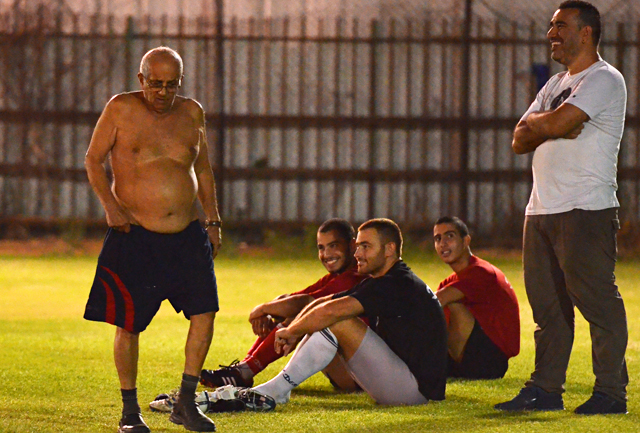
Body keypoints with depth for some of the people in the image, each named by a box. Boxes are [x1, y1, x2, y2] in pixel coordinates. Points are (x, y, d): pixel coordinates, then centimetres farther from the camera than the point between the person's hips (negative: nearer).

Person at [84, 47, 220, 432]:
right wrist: (111, 205, -12)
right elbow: (93, 160, 2)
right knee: (128, 324, -2)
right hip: (136, 237, -3)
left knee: (205, 311, -7)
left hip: (187, 236, 4)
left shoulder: (191, 113, 9)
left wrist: (213, 220, 14)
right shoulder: (121, 110, -3)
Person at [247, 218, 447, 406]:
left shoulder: (397, 285, -17)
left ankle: (276, 390, -17)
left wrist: (292, 331, -11)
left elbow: (331, 311, -24)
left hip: (416, 387, -10)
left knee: (339, 322, -20)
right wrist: (291, 332, -2)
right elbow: (322, 304, 13)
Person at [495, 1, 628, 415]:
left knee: (596, 299, -9)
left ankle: (611, 391, -7)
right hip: (542, 209, 9)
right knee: (547, 303, 9)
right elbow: (520, 140, 14)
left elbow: (556, 124, -20)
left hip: (586, 211, -9)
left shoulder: (603, 79, -7)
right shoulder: (556, 84, 22)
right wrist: (552, 127, -6)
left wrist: (536, 121, 2)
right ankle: (546, 388, 14)